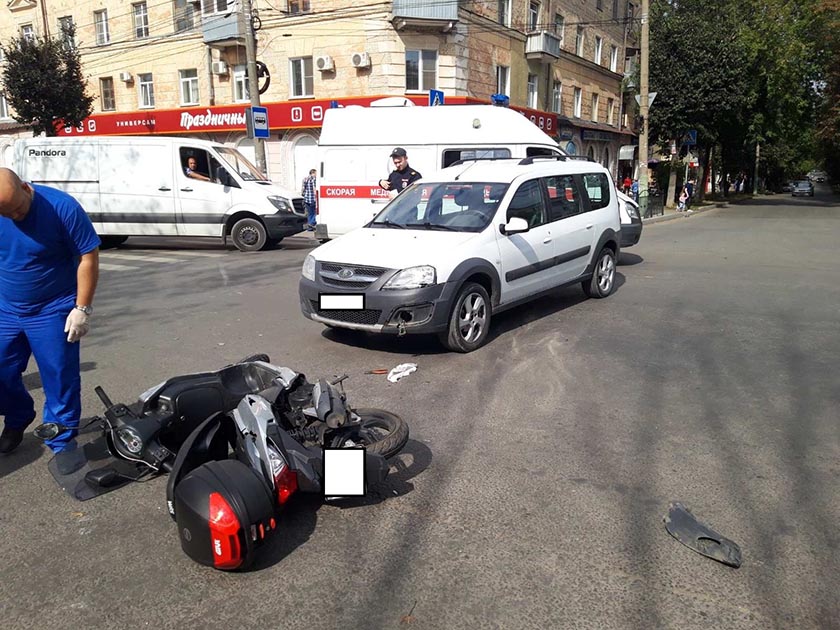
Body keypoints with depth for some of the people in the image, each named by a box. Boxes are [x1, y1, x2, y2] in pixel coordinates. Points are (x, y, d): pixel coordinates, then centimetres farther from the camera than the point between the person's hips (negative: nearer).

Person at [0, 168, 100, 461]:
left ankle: (63, 442, 18)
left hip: (52, 312, -4)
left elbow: (88, 257, -16)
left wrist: (82, 309, -16)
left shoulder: (62, 207, -19)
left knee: (60, 379, 1)